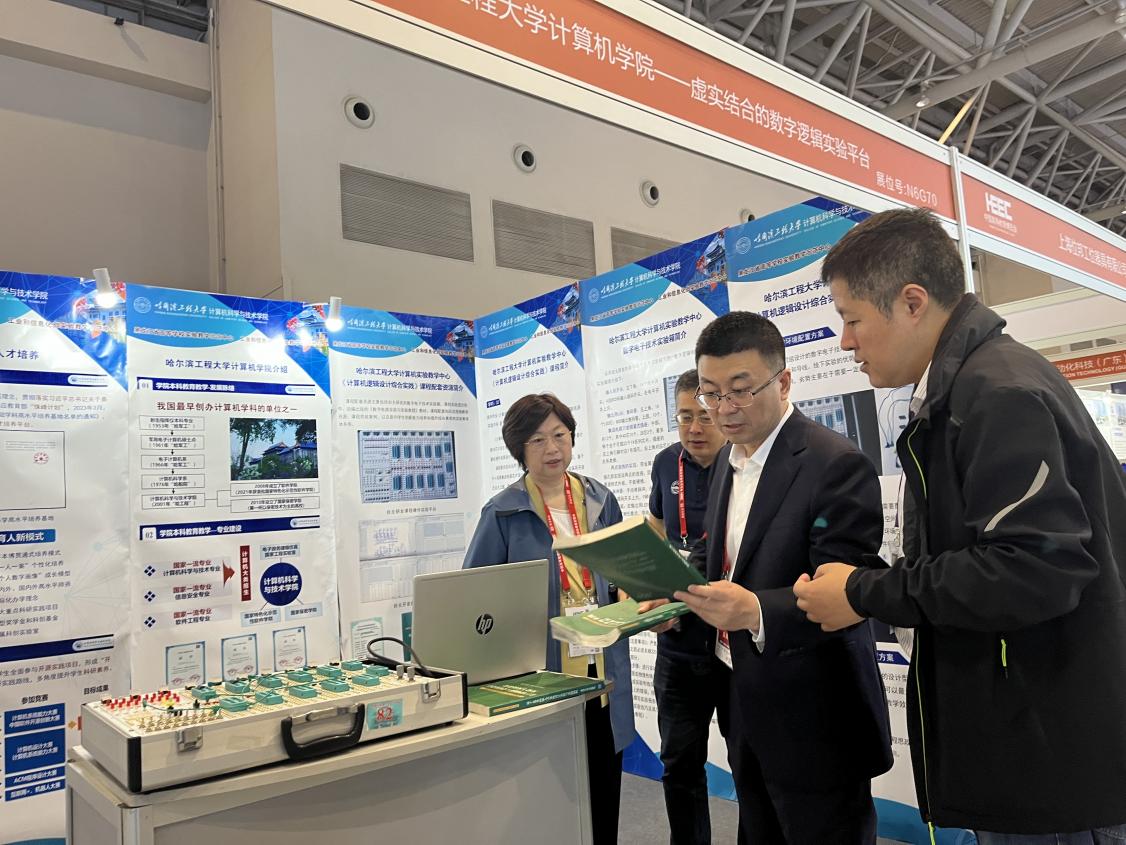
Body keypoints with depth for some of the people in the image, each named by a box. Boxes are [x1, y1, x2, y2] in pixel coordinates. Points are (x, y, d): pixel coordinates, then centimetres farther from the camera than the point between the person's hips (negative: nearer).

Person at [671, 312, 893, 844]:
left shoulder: (836, 465, -19)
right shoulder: (728, 459, 7)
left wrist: (755, 611, -39)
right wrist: (674, 590, -1)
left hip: (811, 717, -7)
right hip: (744, 703, 8)